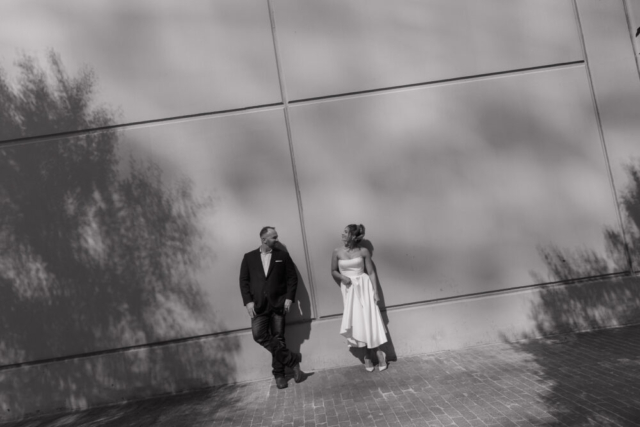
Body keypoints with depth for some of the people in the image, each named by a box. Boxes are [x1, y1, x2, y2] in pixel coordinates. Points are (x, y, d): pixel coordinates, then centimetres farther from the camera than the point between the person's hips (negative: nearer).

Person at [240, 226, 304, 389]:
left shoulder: (283, 256, 8)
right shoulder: (249, 257, 8)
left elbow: (292, 277, 5)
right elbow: (244, 281, 4)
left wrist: (289, 298, -6)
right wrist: (248, 301, -7)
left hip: (278, 303, 0)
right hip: (258, 304, 0)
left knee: (278, 338, 2)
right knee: (259, 334, -15)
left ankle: (279, 374, 15)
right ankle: (292, 359, -4)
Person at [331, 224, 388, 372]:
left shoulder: (363, 251, -6)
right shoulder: (337, 252, -3)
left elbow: (371, 273, -3)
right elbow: (333, 271, 9)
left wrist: (375, 292, -7)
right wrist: (342, 278, -12)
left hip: (364, 287, -1)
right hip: (349, 290, 2)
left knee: (370, 320, -2)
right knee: (357, 322, 5)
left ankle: (378, 353, 13)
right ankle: (368, 356, 18)